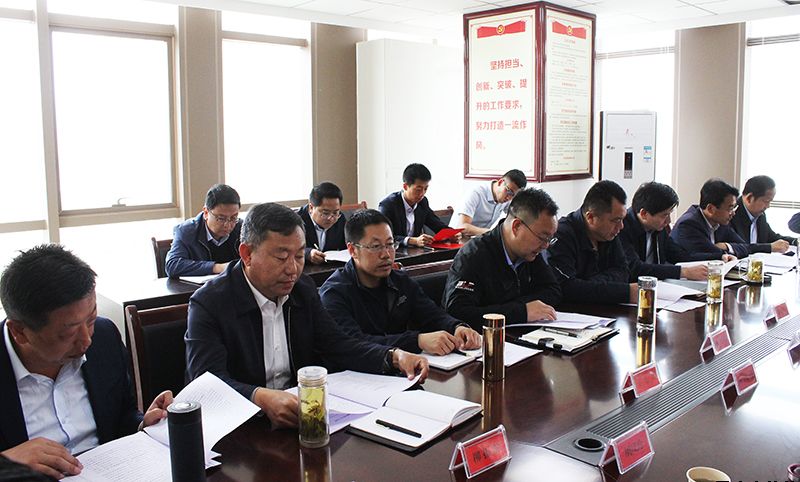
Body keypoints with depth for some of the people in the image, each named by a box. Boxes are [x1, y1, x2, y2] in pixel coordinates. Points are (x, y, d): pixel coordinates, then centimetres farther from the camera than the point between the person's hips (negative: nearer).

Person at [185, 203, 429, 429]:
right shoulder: (208, 303, -12)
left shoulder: (303, 288, 6)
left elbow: (336, 344, 6)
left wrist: (394, 356, -11)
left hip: (301, 414, 4)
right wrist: (262, 398, -41)